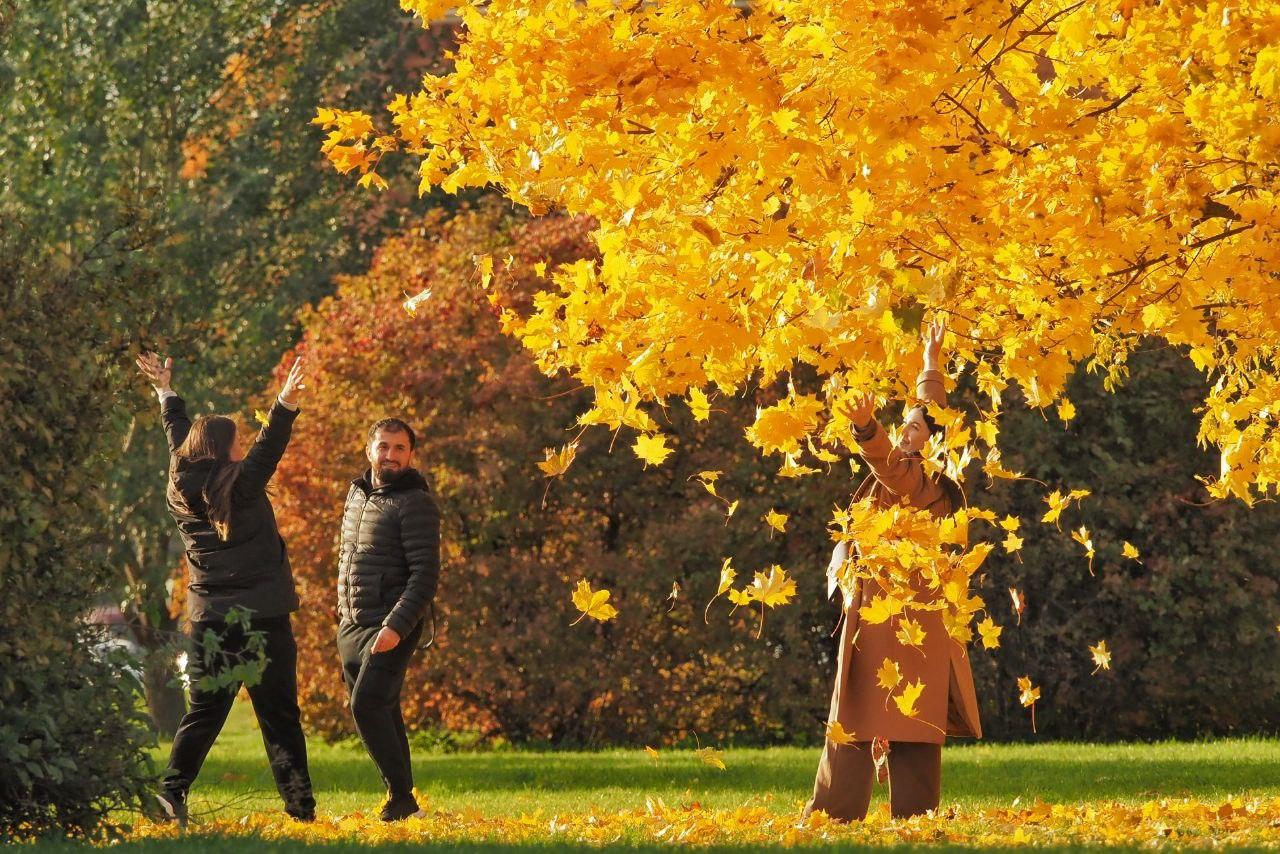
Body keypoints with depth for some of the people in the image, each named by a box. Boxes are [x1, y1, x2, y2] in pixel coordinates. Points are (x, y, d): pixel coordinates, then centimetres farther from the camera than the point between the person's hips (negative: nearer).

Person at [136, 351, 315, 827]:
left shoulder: (183, 490, 7)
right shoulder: (240, 485, -9)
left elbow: (180, 438, 21)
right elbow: (269, 447, -20)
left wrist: (166, 393, 37)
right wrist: (286, 402, -29)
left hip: (210, 619, 5)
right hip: (263, 617, -5)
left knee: (204, 712, 9)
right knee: (278, 715, 0)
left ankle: (171, 792, -5)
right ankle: (299, 805, -1)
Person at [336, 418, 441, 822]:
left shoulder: (416, 503, -10)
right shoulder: (357, 493, 13)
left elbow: (425, 574, -17)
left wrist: (397, 626, -25)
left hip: (391, 630, -8)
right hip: (350, 628, 8)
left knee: (367, 704, -20)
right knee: (383, 714, 9)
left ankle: (402, 795, -16)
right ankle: (401, 800, 14)